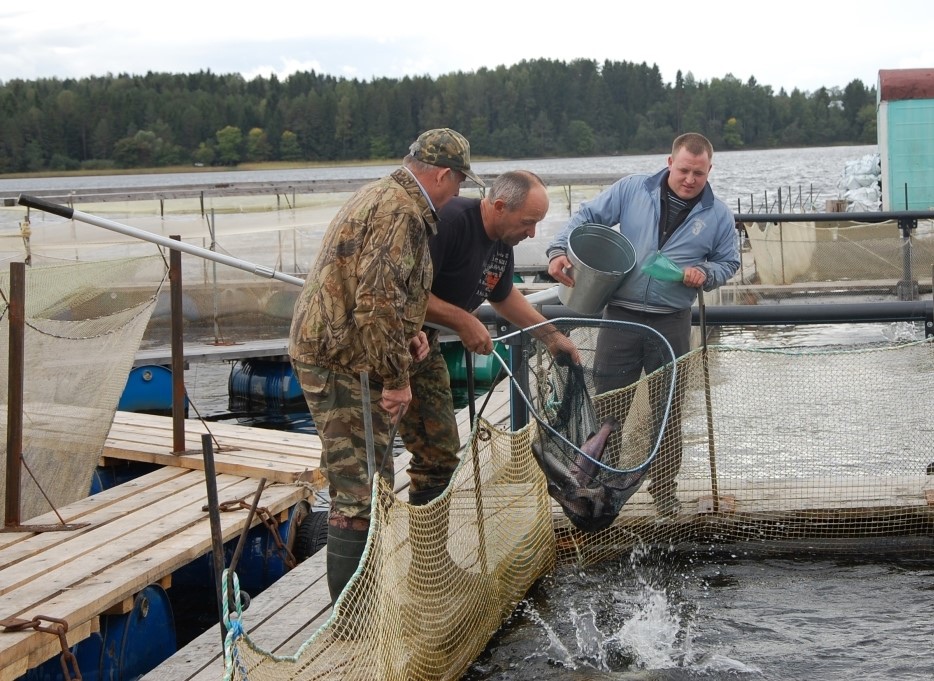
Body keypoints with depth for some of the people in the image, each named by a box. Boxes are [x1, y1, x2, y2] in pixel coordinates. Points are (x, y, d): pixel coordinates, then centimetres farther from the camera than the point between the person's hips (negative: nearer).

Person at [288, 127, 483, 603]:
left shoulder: (380, 197, 16)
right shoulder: (401, 214, -19)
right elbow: (377, 304, -27)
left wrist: (407, 333, 12)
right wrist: (396, 378, -19)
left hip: (326, 350, 11)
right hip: (344, 363, -11)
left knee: (357, 483, 21)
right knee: (362, 492, -8)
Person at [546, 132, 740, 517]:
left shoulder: (718, 215, 3)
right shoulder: (632, 190, -1)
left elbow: (729, 262, 13)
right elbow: (587, 217, 3)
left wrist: (706, 275, -9)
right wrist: (559, 249, -12)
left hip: (671, 323, 1)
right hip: (621, 316, -1)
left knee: (668, 409, 9)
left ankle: (664, 488, 23)